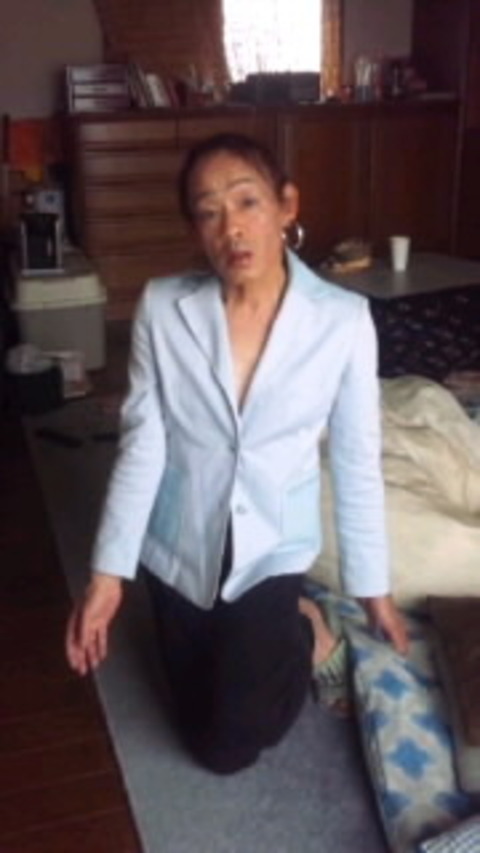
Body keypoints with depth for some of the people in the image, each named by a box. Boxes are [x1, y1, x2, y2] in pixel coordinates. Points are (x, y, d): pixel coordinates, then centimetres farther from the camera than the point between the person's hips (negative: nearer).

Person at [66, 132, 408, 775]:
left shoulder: (343, 319, -16)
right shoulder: (162, 308, -15)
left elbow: (357, 461, -8)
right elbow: (142, 444, -10)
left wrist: (373, 586, 0)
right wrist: (109, 572, -13)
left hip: (273, 547, -2)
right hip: (179, 547, 2)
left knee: (231, 748, -1)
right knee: (201, 731, 17)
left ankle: (303, 631, 25)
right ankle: (278, 633, 45)